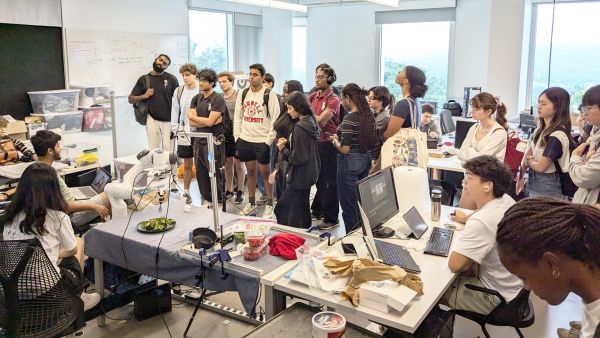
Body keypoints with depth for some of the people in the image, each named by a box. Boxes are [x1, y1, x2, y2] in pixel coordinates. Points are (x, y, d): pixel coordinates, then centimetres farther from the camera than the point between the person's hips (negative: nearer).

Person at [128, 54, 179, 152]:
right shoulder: (143, 79, 9)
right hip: (152, 119, 2)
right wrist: (144, 96, -7)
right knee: (153, 150, 6)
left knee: (168, 149, -4)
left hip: (169, 120, -2)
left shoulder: (171, 79, 3)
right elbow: (131, 99, 13)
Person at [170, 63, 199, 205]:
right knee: (187, 164, 10)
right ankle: (186, 192, 21)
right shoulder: (179, 91, 4)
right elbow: (175, 111, 8)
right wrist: (176, 129, 3)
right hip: (184, 133, 2)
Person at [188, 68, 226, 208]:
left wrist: (192, 116, -1)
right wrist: (208, 121, -11)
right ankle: (207, 200, 22)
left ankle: (218, 202, 10)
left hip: (214, 140, -6)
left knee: (215, 173, -1)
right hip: (199, 140, 6)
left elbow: (210, 121, -16)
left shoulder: (218, 99, -7)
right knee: (201, 173, 10)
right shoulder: (196, 99, 10)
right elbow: (191, 123, 2)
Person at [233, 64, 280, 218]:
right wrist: (237, 138, 6)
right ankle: (251, 203, 23)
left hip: (262, 141, -4)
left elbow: (275, 120, -8)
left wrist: (269, 141, -13)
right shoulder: (242, 94, 8)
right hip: (245, 140, 4)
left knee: (265, 172, 3)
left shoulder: (270, 95, -6)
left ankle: (269, 205, 14)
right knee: (250, 171, 13)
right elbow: (237, 117, 12)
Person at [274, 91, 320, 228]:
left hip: (300, 178, -9)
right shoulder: (312, 123, 6)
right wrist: (288, 143, 7)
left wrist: (283, 149, -8)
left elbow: (298, 158, -22)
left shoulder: (299, 128, -21)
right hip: (309, 174, 9)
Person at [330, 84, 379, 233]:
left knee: (349, 204, 3)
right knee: (360, 202, 18)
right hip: (365, 160, 8)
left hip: (350, 163, -8)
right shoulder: (368, 116, 4)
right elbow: (373, 143, 13)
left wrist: (335, 140, -2)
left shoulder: (349, 118, -19)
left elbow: (344, 149, -23)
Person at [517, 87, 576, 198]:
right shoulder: (541, 128, 4)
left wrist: (528, 160, 0)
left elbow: (540, 166, -20)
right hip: (533, 183, 8)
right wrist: (521, 177, 4)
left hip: (547, 188, -8)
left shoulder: (557, 135, -22)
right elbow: (529, 152, 8)